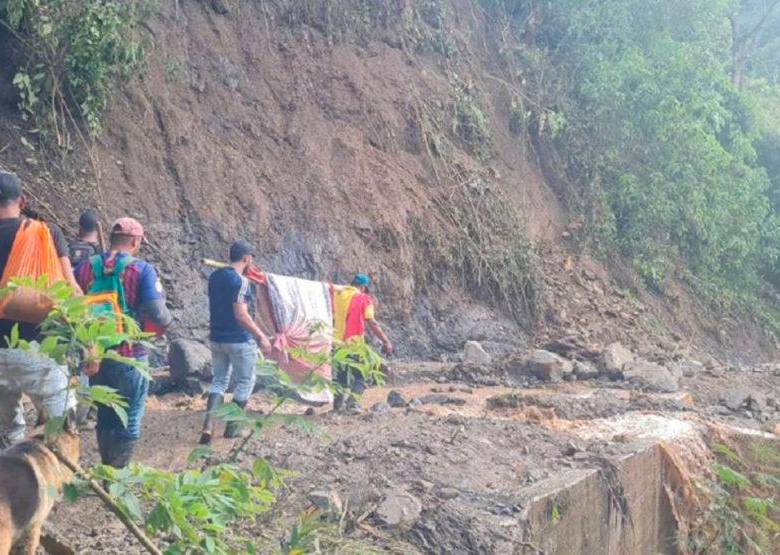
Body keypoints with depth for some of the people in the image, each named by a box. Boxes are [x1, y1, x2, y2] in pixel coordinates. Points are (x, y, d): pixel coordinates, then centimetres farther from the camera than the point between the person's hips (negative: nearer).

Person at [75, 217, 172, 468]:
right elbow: (157, 313, -20)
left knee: (104, 416, 20)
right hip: (130, 356, -5)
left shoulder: (85, 267, 1)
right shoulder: (142, 270, -11)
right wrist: (167, 321, 2)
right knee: (128, 421, 9)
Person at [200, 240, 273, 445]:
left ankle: (208, 425, -3)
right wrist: (261, 336, -17)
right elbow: (241, 315, -23)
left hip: (217, 338, 7)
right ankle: (231, 426, 14)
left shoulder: (214, 277, 6)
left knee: (219, 381, 14)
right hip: (240, 341, -7)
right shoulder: (240, 281, -18)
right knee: (245, 382, 11)